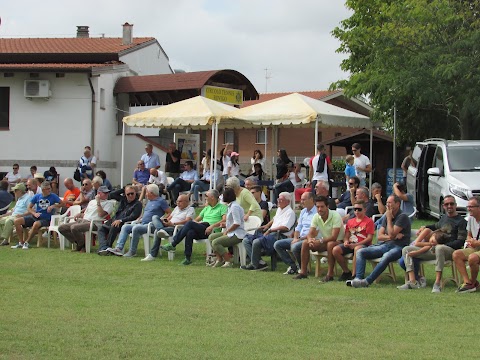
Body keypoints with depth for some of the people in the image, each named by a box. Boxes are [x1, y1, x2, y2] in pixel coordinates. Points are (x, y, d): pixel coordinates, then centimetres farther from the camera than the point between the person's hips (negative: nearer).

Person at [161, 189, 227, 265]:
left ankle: (173, 244, -23)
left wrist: (212, 226, -20)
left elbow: (224, 220, -10)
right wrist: (196, 222, 4)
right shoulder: (206, 208, 31)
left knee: (190, 223, -26)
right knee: (190, 233, -30)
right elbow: (196, 219, 29)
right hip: (200, 230, 6)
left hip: (211, 231, -6)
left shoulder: (222, 207, 7)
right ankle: (188, 258, -30)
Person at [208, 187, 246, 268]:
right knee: (211, 237, 9)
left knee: (215, 242, -21)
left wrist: (227, 231, -13)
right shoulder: (230, 206, 15)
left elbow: (237, 223, -21)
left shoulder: (234, 207, -16)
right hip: (231, 233, 11)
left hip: (237, 235, -11)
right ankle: (219, 259, 4)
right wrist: (225, 225, 9)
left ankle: (229, 261, -15)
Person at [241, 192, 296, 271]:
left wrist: (270, 230, -16)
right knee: (246, 240, -2)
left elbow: (285, 228, -20)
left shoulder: (289, 212, -7)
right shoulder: (279, 209, 22)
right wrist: (267, 225, 26)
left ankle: (254, 264, -12)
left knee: (256, 242, -33)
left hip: (279, 236, -11)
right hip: (270, 233, 11)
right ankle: (259, 262, -16)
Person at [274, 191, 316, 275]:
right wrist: (295, 238, 1)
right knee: (277, 244, -2)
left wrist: (300, 239, -17)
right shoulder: (303, 211, 19)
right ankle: (293, 266, -4)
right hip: (300, 238, 9)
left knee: (295, 247, -37)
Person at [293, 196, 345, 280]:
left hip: (337, 242, -6)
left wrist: (320, 241, -36)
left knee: (330, 244, -39)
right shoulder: (316, 217, -4)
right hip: (324, 242, 6)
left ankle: (330, 274, -31)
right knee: (305, 243, -13)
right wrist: (310, 239, -32)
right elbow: (310, 233, -8)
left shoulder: (335, 216, -23)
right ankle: (303, 272, -8)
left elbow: (334, 237, -29)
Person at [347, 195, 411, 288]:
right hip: (385, 245, 8)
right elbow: (379, 236, 13)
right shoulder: (387, 216, 19)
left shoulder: (402, 217, -5)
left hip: (398, 247, -8)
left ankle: (367, 281, -43)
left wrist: (389, 218, -6)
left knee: (386, 256, -41)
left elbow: (392, 234, -15)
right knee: (360, 252, -8)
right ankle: (358, 278, -25)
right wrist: (391, 237, -7)